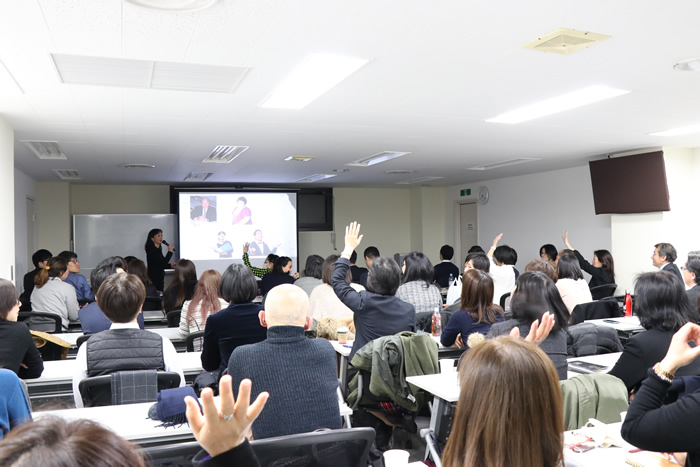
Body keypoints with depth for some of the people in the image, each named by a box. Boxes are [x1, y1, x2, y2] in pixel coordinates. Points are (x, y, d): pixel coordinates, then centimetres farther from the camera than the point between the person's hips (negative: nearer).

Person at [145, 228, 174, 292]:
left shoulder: (158, 249, 14)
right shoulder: (151, 250, -14)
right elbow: (162, 264, -21)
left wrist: (171, 265, 9)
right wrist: (170, 251, -17)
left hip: (160, 278, 9)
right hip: (154, 279, -9)